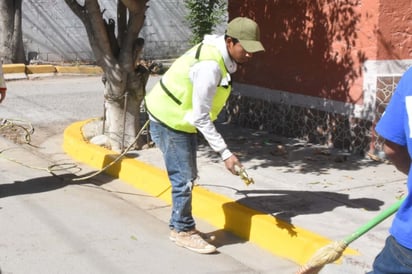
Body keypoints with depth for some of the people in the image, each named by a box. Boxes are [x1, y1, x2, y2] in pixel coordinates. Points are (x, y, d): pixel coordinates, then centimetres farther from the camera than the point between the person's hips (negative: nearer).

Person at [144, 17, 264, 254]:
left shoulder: (221, 53, -4)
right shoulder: (210, 66, -32)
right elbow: (201, 118, -28)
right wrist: (225, 153, -27)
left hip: (183, 119, 9)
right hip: (169, 121, -9)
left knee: (189, 176, 15)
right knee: (183, 179, -3)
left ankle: (180, 226, 28)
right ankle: (183, 231, 13)